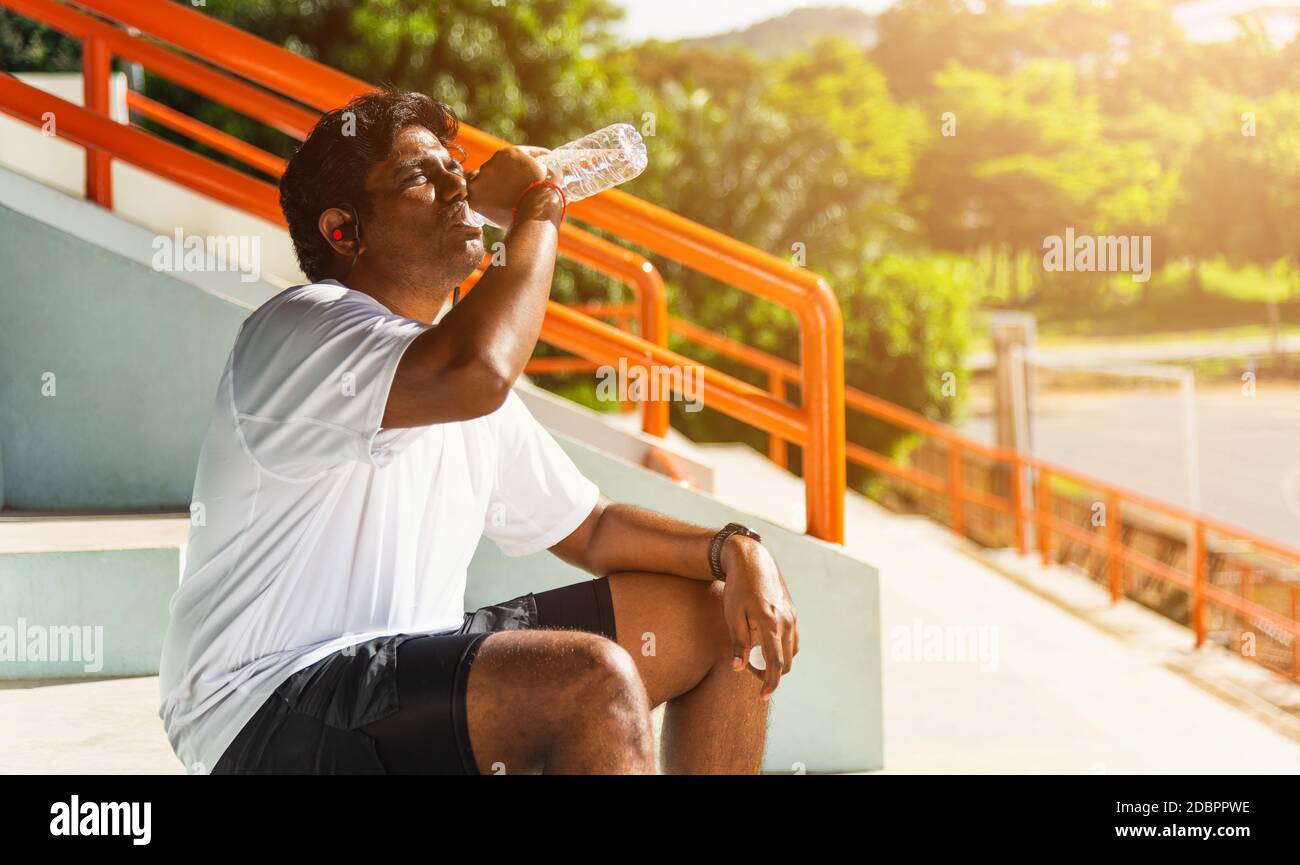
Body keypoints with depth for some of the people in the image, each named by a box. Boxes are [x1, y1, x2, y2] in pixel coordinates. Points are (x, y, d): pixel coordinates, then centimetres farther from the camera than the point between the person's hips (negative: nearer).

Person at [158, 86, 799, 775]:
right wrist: (536, 209, -19)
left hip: (415, 659, 9)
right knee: (592, 677, -30)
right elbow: (475, 374, -36)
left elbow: (589, 528, 19)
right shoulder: (299, 329, -14)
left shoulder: (450, 356, 15)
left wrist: (735, 551, 0)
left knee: (718, 620, 6)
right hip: (272, 718, -9)